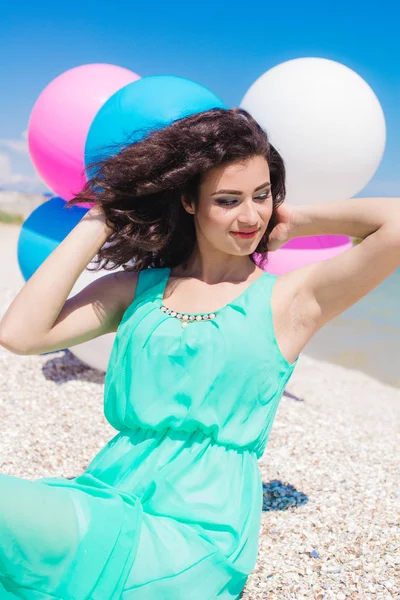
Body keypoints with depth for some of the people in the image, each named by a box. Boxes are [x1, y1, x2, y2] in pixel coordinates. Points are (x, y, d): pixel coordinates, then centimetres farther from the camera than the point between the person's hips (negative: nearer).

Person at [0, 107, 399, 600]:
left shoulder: (290, 300, 2)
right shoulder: (136, 289, 10)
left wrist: (298, 220, 4)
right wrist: (101, 221, 1)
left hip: (197, 529, -2)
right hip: (106, 497, 3)